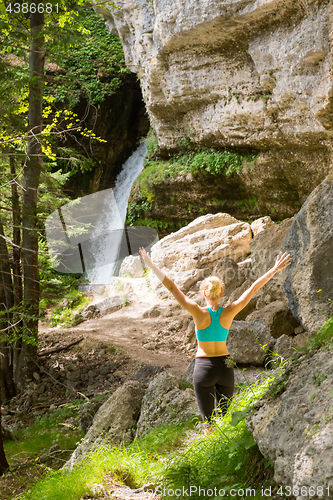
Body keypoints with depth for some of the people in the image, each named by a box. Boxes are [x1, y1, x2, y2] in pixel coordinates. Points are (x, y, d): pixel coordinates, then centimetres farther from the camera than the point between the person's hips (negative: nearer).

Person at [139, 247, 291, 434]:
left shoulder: (199, 313, -15)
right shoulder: (229, 312, -10)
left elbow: (172, 286, -16)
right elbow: (254, 287, -5)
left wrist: (152, 265, -12)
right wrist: (275, 269, 1)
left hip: (203, 368, -2)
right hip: (225, 367, 2)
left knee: (208, 421, 6)